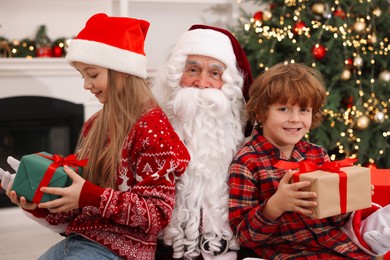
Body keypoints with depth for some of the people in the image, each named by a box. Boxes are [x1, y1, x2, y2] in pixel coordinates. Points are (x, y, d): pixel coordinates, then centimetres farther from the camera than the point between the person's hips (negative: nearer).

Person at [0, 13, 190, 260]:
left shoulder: (152, 126, -12)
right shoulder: (95, 125, 11)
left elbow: (158, 213, -16)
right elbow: (80, 203, 13)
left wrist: (90, 197, -23)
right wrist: (39, 204, -5)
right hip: (78, 240, 8)